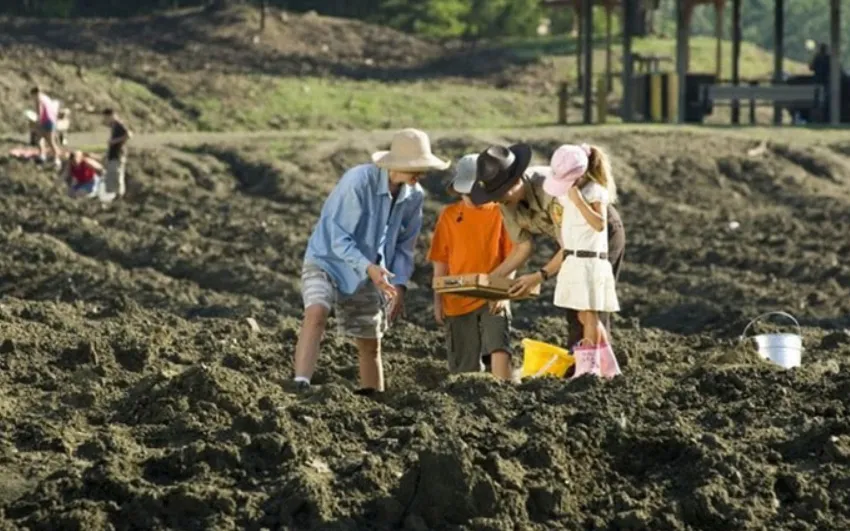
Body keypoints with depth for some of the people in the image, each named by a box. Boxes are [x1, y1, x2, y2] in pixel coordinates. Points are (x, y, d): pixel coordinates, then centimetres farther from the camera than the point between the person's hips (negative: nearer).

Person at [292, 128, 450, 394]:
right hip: (327, 260, -6)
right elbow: (338, 238, -26)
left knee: (370, 345, 11)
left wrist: (399, 285, -8)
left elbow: (404, 245, 7)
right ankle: (300, 387, -42)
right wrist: (369, 267, -39)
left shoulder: (414, 197, -6)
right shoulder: (359, 181, -26)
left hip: (366, 276, 6)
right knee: (316, 313, -32)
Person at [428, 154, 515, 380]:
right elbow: (440, 262, 7)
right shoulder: (449, 215, 4)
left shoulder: (500, 212, -1)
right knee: (464, 366, 6)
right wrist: (438, 301, 4)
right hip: (458, 300, 2)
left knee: (500, 351, -22)